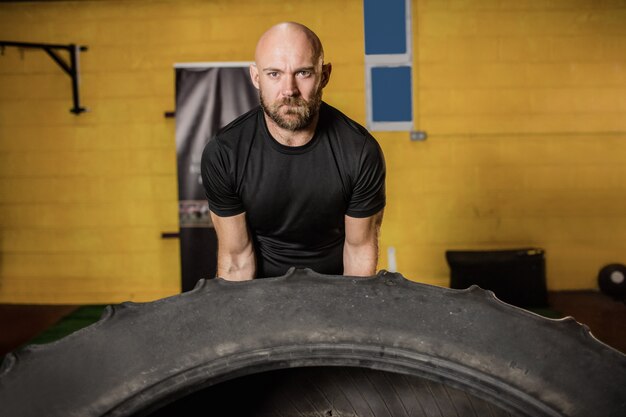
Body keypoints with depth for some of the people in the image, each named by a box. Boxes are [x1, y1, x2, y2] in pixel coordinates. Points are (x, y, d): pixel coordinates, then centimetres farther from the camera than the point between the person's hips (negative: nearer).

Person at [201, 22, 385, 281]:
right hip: (261, 283, 0)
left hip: (336, 282, 0)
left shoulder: (361, 152, -19)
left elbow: (360, 248, -6)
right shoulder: (222, 155, -17)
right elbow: (236, 255, -9)